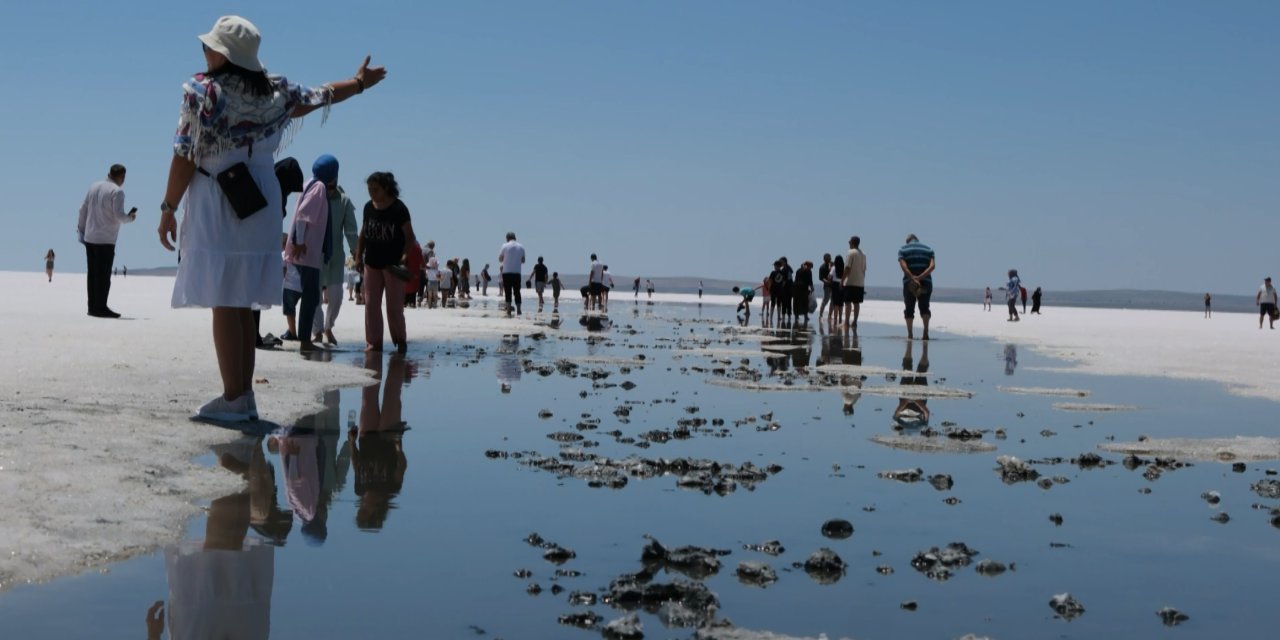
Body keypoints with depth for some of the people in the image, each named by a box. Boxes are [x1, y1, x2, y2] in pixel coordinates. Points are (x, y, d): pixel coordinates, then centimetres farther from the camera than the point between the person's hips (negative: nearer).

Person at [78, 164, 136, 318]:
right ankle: (100, 308, -4)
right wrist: (131, 217, 2)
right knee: (103, 275, -3)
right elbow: (119, 215, -17)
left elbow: (83, 209, 12)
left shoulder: (94, 186, 9)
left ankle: (93, 306, 13)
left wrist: (81, 228, 22)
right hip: (105, 240, -7)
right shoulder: (117, 191, -11)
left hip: (89, 237, 7)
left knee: (92, 273, 10)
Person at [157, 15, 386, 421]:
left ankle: (233, 399, -4)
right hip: (260, 206, 6)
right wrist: (358, 83, 40)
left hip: (216, 209, -5)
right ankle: (245, 396, 15)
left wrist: (168, 208, -2)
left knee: (224, 305, -3)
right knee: (243, 307, 12)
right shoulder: (274, 91, 5)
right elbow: (317, 97, 23)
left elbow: (186, 157, -10)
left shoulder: (201, 91, -9)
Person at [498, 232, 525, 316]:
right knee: (517, 292, 9)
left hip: (507, 272, -2)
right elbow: (523, 260, 14)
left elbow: (500, 259, 5)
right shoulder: (521, 247, 6)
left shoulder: (505, 246, -2)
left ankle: (509, 311, -7)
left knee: (508, 292, -1)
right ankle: (518, 310, 9)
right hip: (517, 272, 2)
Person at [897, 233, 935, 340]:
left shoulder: (903, 250, 6)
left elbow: (903, 266, -12)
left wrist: (913, 279, -19)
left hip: (909, 283, -2)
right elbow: (932, 265, -5)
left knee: (909, 309, 8)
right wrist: (920, 277, -14)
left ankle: (910, 335, 2)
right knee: (924, 307, 9)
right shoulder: (928, 249, 12)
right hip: (926, 283, 2)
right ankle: (926, 332, -9)